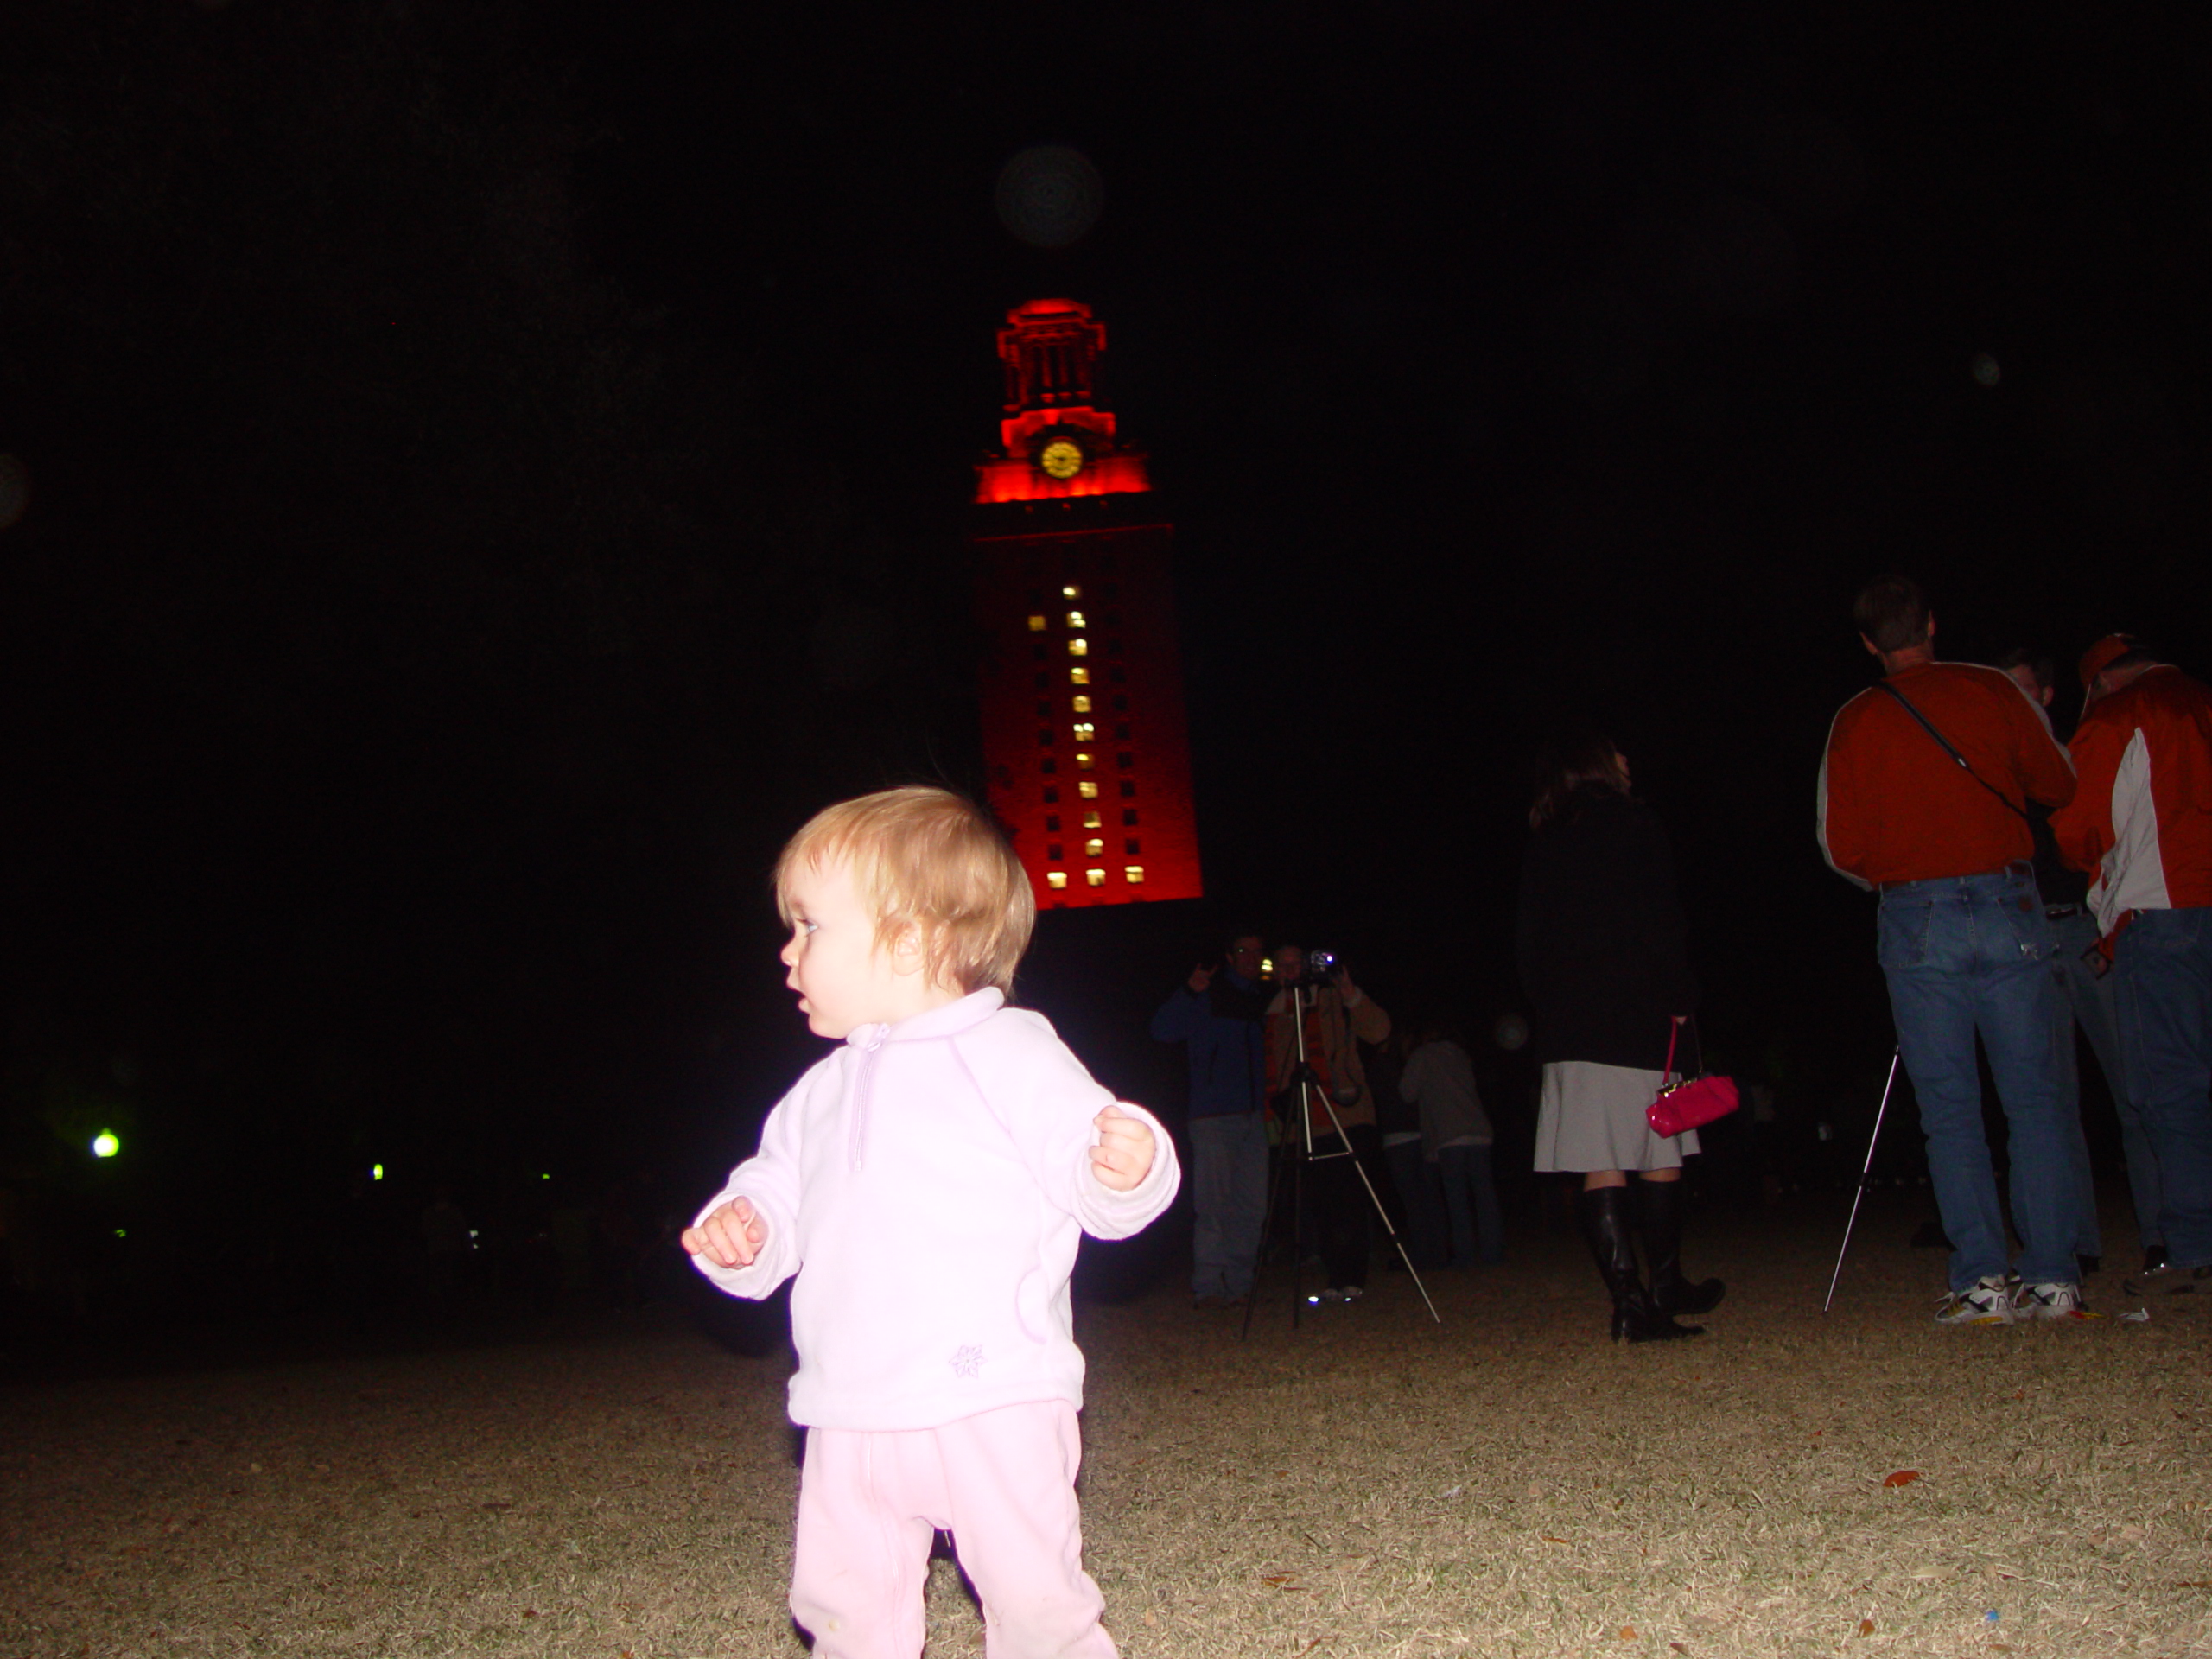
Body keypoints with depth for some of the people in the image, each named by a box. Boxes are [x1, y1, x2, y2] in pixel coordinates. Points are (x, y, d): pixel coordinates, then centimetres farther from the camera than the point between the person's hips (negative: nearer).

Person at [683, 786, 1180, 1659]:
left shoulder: (1011, 1056, -4)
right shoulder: (821, 1095, 15)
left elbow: (1093, 1180, -8)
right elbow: (775, 1189, 20)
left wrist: (1128, 1169, -31)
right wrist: (739, 1229, -2)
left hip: (992, 1400, -6)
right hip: (853, 1416, 6)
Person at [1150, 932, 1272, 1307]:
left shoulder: (1264, 998, 18)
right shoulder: (1208, 997, 2)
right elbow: (1163, 1030, -9)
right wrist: (1189, 991, -19)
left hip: (1254, 1116, 5)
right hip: (1213, 1117, -5)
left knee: (1251, 1205, 4)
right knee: (1213, 1203, -7)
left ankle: (1240, 1284, 10)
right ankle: (1207, 1287, -4)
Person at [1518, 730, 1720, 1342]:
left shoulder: (1542, 848, 15)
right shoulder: (1632, 822, -1)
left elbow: (1528, 946, 14)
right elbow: (1662, 925, -8)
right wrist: (1680, 999, -4)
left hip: (1568, 1022, 4)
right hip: (1638, 1016, -4)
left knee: (1601, 1166, -1)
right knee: (1660, 1158, 9)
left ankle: (1629, 1299, -6)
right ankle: (1665, 1286, 18)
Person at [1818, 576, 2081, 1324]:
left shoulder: (1856, 721, 1)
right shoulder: (1992, 691, 3)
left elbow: (1842, 846, 1)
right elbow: (2059, 785, 12)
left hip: (1917, 921, -1)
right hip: (2010, 906, 1)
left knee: (1950, 1108, 3)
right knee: (2034, 1097, 5)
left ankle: (1982, 1281, -1)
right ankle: (2052, 1277, 2)